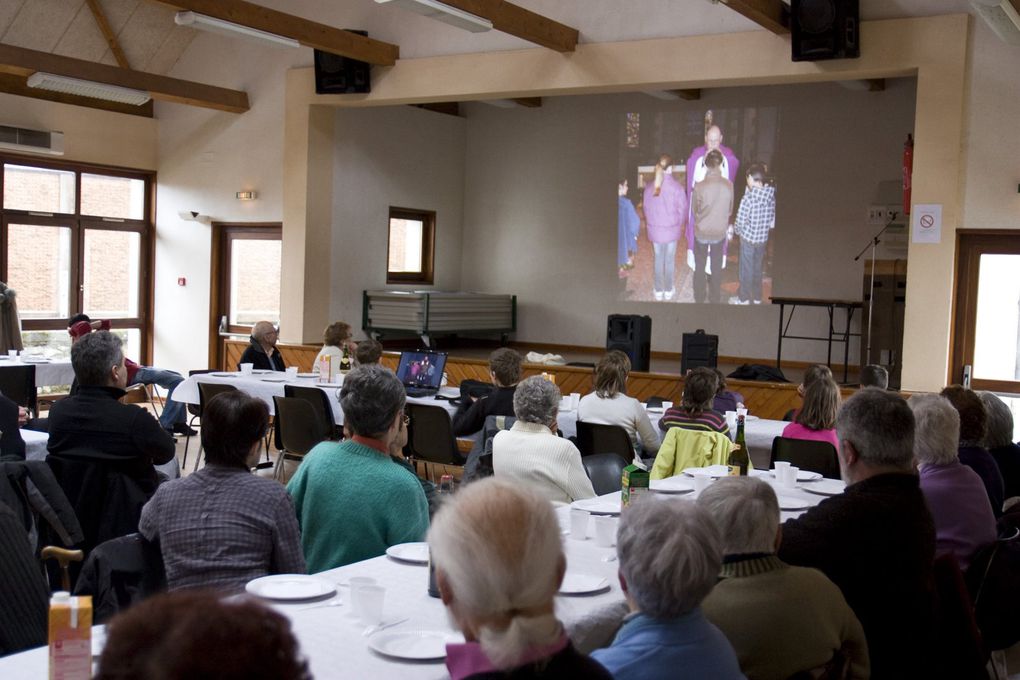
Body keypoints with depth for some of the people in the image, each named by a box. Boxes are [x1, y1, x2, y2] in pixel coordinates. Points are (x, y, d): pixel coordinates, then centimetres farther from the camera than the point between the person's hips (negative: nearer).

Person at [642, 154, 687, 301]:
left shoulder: (649, 186, -8)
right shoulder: (676, 186, -17)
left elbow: (645, 207, 2)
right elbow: (683, 208, -9)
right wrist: (680, 223, 11)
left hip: (654, 229, 2)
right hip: (671, 229, -2)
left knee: (658, 259, 16)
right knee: (670, 260, 12)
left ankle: (658, 291, 23)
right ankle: (669, 290, 23)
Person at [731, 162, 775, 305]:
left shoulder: (748, 198, -25)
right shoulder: (771, 196, -7)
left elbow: (740, 222, -19)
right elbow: (772, 222, 1)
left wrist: (736, 230, 2)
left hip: (748, 238, -5)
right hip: (763, 238, 5)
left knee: (746, 270, 10)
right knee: (757, 269, 20)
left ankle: (744, 299, 23)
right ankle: (757, 297, 32)